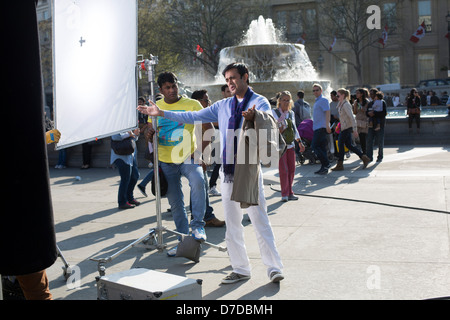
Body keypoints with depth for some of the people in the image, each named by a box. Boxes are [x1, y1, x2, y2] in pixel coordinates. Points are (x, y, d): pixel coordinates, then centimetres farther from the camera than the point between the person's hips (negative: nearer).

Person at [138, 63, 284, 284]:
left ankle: (274, 268, 0)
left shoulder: (259, 101, -1)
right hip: (228, 172, 6)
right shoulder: (223, 106, 16)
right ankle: (240, 269, 18)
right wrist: (161, 113, 12)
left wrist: (254, 115, -45)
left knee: (260, 220, -8)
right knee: (232, 224, 9)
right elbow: (194, 117, 17)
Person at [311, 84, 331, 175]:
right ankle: (324, 168, 9)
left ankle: (326, 164, -10)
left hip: (321, 128, -9)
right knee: (322, 147, 8)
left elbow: (327, 113, -18)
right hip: (317, 128, 9)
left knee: (315, 146, -12)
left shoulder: (323, 100, -8)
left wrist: (327, 125, -27)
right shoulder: (317, 101, 21)